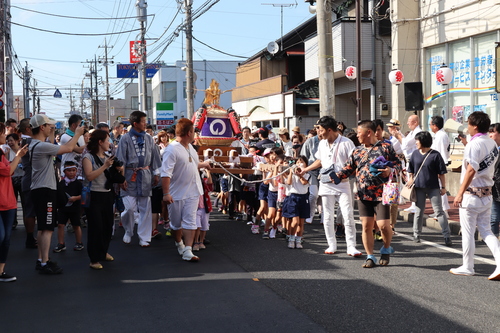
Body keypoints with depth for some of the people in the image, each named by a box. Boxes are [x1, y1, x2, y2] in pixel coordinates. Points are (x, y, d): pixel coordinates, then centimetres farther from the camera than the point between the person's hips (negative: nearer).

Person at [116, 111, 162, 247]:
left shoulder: (149, 139, 7)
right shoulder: (125, 139, -4)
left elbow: (155, 157, 13)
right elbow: (121, 159, -4)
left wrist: (156, 174, 10)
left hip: (145, 176, 3)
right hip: (130, 176, -3)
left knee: (145, 208, 3)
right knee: (129, 207, -6)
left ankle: (144, 237, 12)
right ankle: (128, 232, 20)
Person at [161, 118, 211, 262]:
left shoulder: (190, 147, 8)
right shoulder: (172, 150, -20)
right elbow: (166, 173, -25)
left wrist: (203, 164, 40)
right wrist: (166, 193, -29)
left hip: (192, 192, 6)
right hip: (177, 194, -6)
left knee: (190, 221, -2)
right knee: (176, 223, 12)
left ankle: (187, 251, -4)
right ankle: (179, 244, 36)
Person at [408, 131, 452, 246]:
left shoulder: (435, 155, -7)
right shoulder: (415, 154, 6)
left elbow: (441, 172, -4)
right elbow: (411, 170, 15)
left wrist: (443, 187, -5)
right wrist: (411, 180, 6)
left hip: (433, 187, -4)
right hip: (419, 187, 4)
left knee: (439, 211, -4)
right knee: (419, 211, 11)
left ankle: (447, 236, -2)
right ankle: (416, 234, 22)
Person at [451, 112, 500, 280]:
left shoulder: (474, 144, -17)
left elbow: (471, 170, -24)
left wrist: (460, 193, -21)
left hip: (472, 194, -8)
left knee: (467, 233, 4)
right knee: (486, 231, 11)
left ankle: (467, 267, 14)